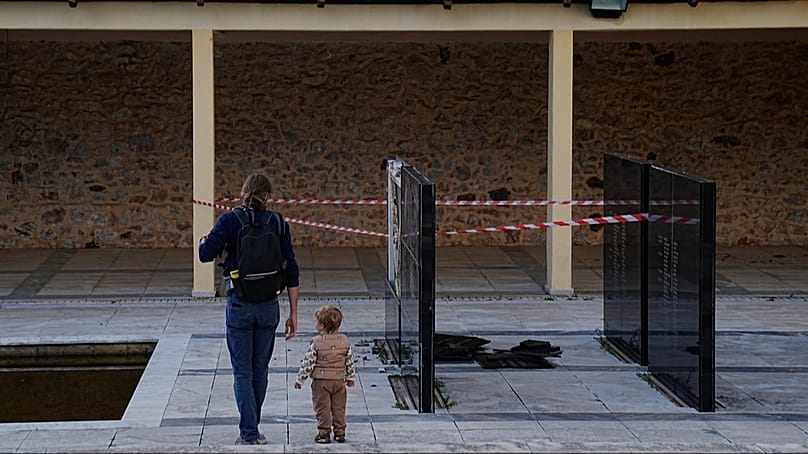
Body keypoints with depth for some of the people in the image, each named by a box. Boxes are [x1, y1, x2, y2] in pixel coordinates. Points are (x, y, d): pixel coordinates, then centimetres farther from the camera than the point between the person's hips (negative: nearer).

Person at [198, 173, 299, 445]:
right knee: (260, 369, 15)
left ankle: (249, 434, -3)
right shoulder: (278, 223, 0)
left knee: (242, 371, 3)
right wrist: (293, 313, 5)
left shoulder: (230, 221, -7)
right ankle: (252, 429, 25)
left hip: (239, 305, -2)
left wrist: (204, 241, 10)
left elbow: (206, 254, -15)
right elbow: (292, 272, -1)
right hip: (269, 305, 2)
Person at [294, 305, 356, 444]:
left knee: (322, 408, 4)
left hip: (321, 380, -4)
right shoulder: (344, 341, 1)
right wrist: (350, 377, 20)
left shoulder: (316, 342, -12)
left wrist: (300, 379, 0)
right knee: (339, 407, 12)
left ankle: (324, 433, 3)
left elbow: (308, 363, -9)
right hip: (339, 380, 4)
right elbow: (350, 361, 8)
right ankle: (339, 432, 13)